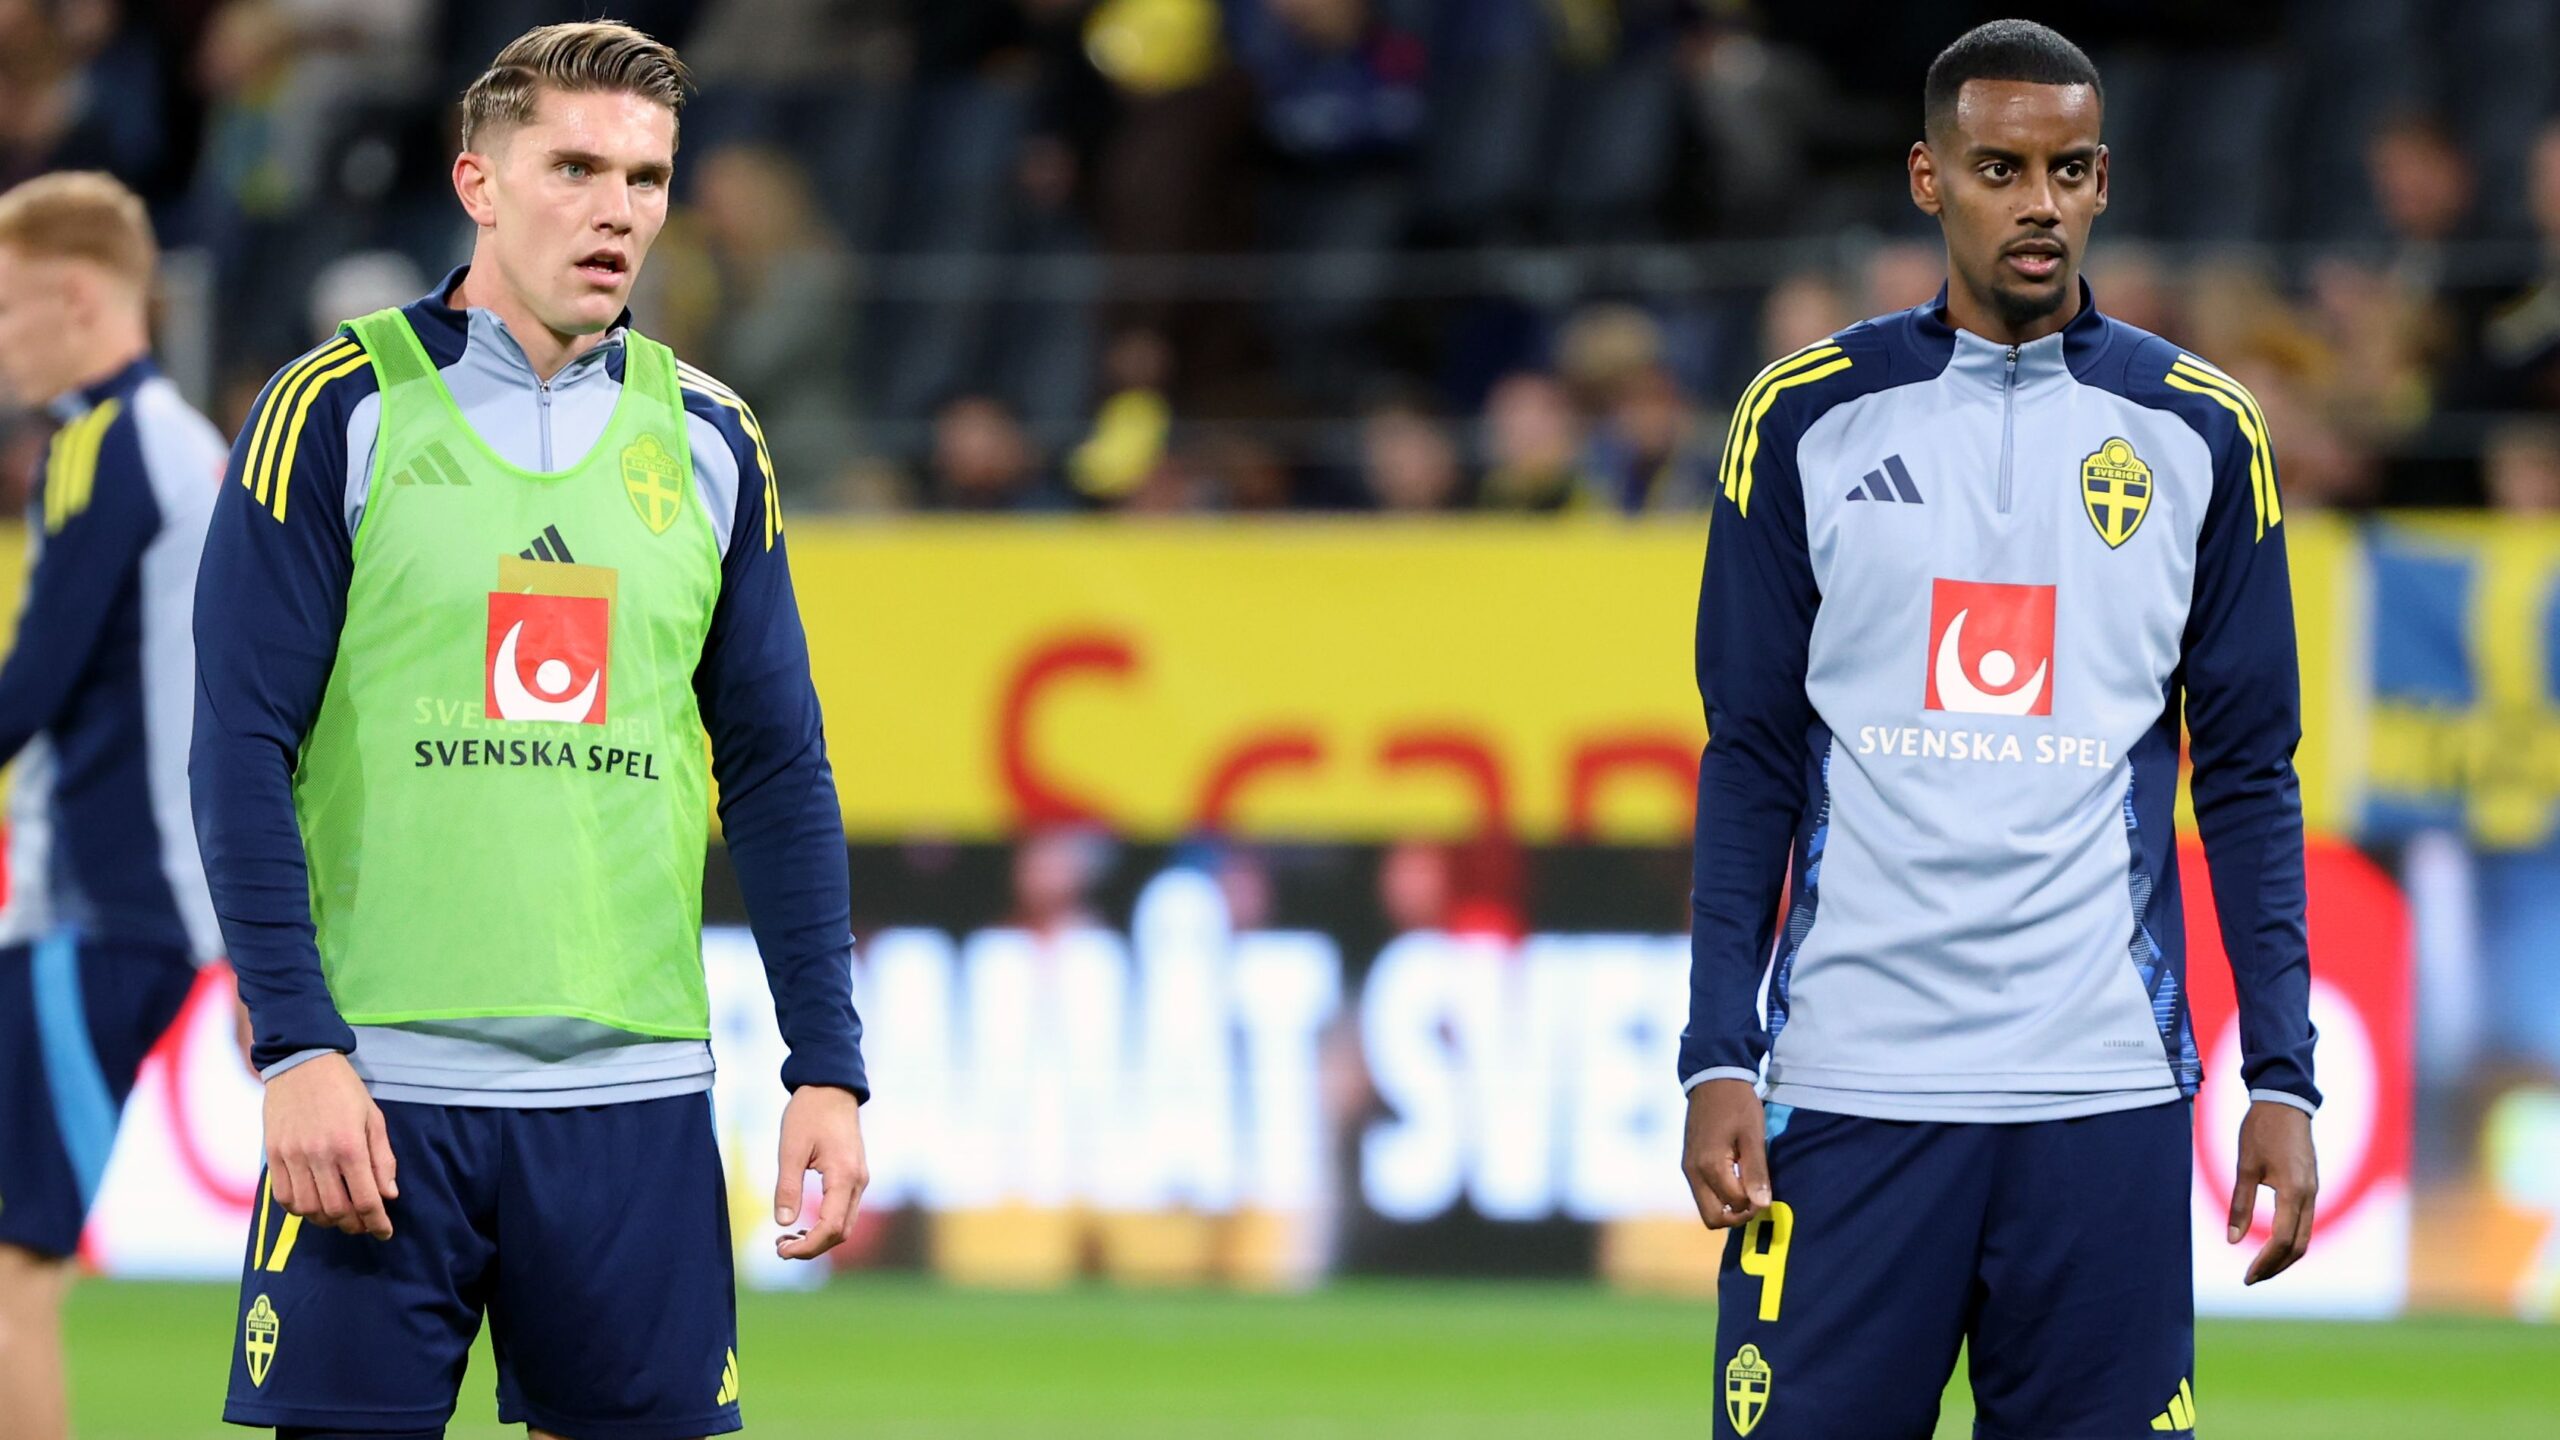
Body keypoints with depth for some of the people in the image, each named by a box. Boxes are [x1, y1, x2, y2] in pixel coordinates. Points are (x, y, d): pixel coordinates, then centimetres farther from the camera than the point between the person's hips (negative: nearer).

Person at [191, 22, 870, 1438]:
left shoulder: (707, 442, 11)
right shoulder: (338, 415, -1)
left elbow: (778, 773, 13)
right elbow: (243, 752, -4)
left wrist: (826, 1065, 5)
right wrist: (297, 1048, -13)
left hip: (633, 1096, 3)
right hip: (382, 1082, -3)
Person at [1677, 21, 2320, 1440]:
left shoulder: (2201, 431, 7)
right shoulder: (1806, 417, 5)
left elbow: (2248, 776, 8)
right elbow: (1751, 761, 6)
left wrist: (2282, 1075, 0)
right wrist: (1718, 1057, -3)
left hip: (2103, 1093, 0)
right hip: (1850, 1087, 0)